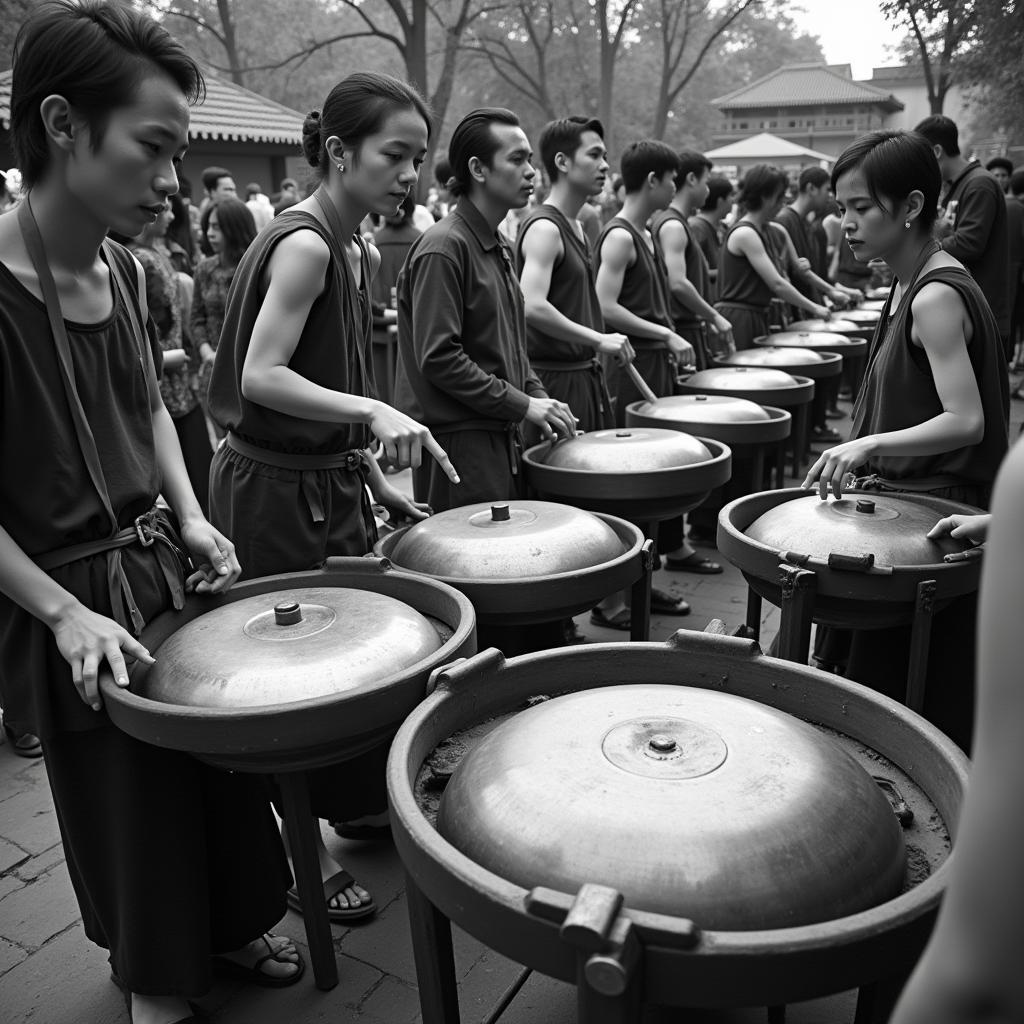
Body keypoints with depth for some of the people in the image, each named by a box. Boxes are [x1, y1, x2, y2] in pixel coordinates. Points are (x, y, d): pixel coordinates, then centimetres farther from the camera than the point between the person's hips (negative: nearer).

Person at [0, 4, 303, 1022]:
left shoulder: (122, 268, 0)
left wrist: (190, 517, 1)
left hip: (162, 564, 6)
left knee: (221, 768, 19)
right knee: (125, 804, 14)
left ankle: (229, 928, 46)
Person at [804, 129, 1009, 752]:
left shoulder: (937, 297, -19)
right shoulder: (912, 285, 11)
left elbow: (966, 422, -26)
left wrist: (871, 445, -33)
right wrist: (863, 456, 11)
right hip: (909, 496, 10)